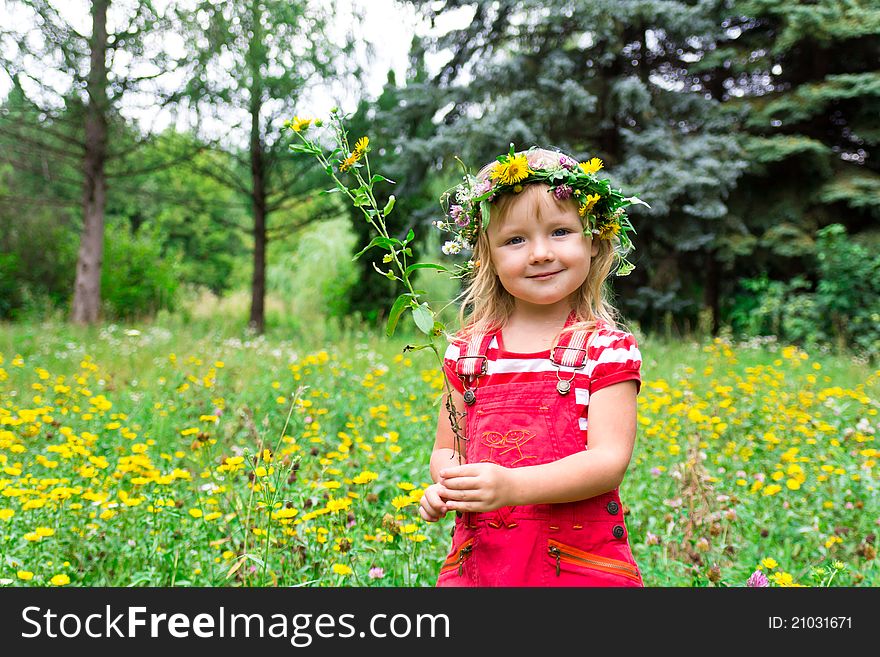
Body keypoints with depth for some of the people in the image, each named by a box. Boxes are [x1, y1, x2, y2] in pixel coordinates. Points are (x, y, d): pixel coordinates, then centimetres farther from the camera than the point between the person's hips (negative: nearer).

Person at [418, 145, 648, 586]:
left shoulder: (608, 348, -5)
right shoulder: (468, 350, 5)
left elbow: (610, 460, -14)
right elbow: (445, 450, 12)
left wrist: (512, 485, -27)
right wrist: (444, 486, -11)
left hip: (580, 563, -2)